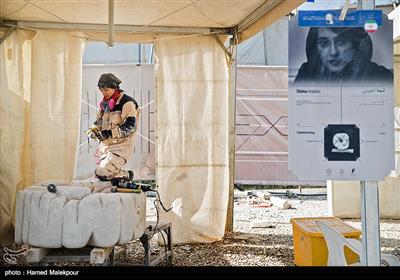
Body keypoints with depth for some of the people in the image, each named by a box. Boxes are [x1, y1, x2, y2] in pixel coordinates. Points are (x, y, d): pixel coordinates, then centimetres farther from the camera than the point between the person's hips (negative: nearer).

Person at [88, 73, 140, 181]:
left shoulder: (127, 102, -11)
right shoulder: (105, 103, 14)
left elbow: (130, 126, -19)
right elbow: (99, 122, 22)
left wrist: (109, 133, -24)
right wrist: (94, 130, -2)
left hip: (121, 146, -8)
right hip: (106, 146, 8)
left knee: (101, 173, -19)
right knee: (101, 174, 4)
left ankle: (126, 175, 4)